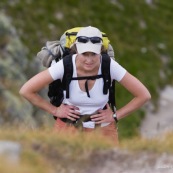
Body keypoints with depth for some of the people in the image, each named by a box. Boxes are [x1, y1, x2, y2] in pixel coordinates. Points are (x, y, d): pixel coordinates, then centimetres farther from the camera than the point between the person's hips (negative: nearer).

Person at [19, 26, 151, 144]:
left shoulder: (109, 66, -20)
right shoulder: (65, 66, -22)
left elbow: (144, 95, -10)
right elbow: (26, 91, -14)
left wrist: (115, 116, -8)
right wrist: (54, 110, -8)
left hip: (103, 130, 1)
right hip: (68, 127, -1)